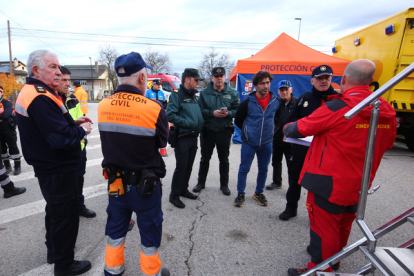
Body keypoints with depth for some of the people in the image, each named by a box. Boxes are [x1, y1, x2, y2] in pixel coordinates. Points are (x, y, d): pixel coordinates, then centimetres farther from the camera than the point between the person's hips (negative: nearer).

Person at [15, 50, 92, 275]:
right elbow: (61, 139, -30)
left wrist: (73, 123, 2)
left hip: (48, 167, 11)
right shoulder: (40, 98, -25)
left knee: (55, 211, 26)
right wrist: (82, 130, -13)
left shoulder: (30, 92, 9)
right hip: (59, 170, -11)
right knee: (66, 216, 6)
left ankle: (54, 251, 45)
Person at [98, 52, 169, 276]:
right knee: (149, 228, 18)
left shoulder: (103, 106, -8)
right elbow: (162, 143, -11)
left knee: (116, 226, 25)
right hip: (145, 183, -4)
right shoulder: (154, 108, -22)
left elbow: (109, 139, 0)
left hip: (116, 181, 5)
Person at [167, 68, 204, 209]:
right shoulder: (177, 95, -10)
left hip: (193, 137, 8)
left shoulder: (194, 96, 15)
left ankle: (183, 189, 32)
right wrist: (188, 123, -20)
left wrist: (200, 123, 8)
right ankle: (174, 195, 12)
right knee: (181, 166, -2)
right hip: (182, 137, -8)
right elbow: (170, 115, -20)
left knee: (189, 166, 16)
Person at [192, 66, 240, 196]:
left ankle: (224, 184, 31)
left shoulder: (232, 93, 0)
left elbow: (238, 110, -1)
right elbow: (199, 110, -8)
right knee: (205, 159, 14)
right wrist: (212, 113, -22)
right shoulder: (204, 93, -2)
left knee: (224, 160, 14)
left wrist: (228, 113, -20)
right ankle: (201, 182, 31)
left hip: (224, 132, 1)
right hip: (207, 131, 0)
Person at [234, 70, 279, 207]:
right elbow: (238, 121, 2)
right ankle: (240, 194, 23)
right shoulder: (248, 102, -10)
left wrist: (267, 130, 12)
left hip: (266, 143, 3)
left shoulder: (275, 102, -2)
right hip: (249, 142, -3)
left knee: (263, 169, 14)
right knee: (244, 169, 4)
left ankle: (259, 193, 34)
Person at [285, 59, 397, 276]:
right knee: (343, 224, 24)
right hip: (358, 184, 8)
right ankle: (333, 258, 45)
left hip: (330, 182, -7)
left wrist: (287, 128, 9)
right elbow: (387, 143, 14)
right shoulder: (387, 112, -1)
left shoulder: (336, 108, -22)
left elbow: (300, 128, -13)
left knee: (324, 227, 7)